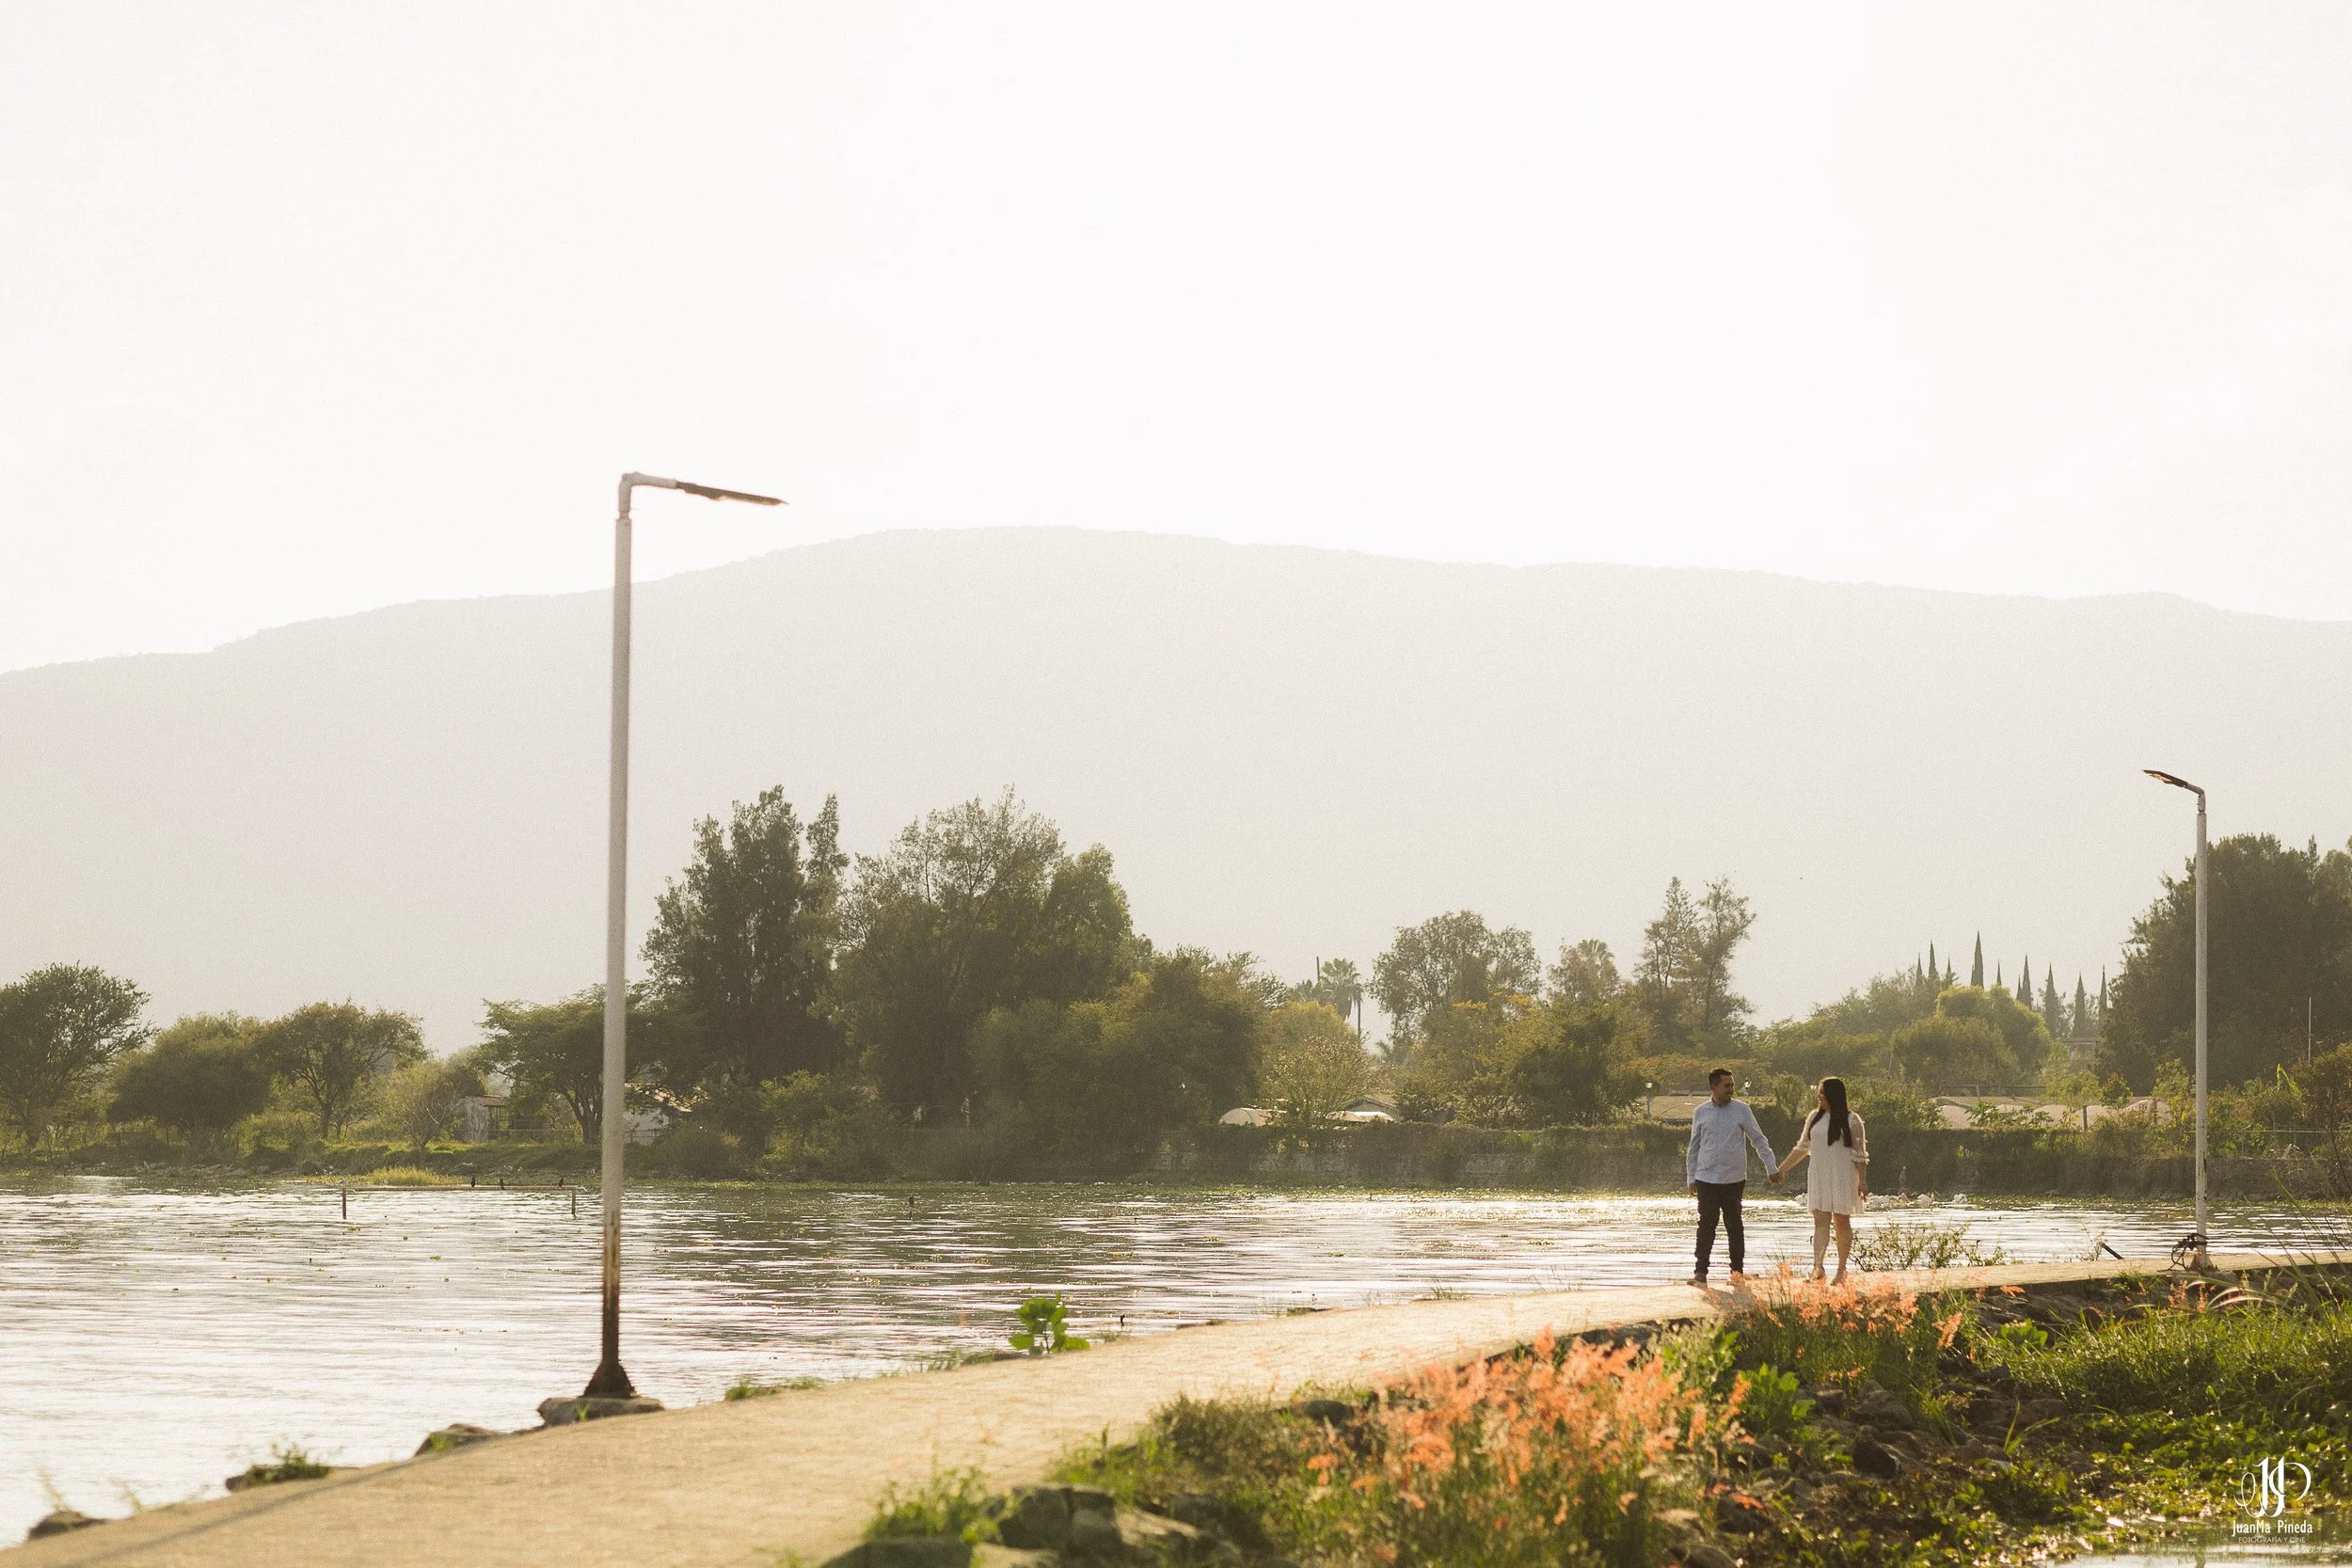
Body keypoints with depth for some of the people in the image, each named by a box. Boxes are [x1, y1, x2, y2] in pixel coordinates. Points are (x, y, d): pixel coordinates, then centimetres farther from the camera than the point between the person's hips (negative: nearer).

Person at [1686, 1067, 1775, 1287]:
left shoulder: (1741, 1110, 2)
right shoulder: (1701, 1113, 6)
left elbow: (1758, 1140, 6)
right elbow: (1694, 1147, 13)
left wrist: (1771, 1167, 1)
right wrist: (1691, 1177, 10)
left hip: (1734, 1178, -1)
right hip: (1706, 1178, 1)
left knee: (1734, 1225, 4)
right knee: (1706, 1225, -3)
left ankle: (1738, 1269, 12)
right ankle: (1701, 1272, -3)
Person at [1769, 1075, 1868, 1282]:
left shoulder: (1851, 1120, -4)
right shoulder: (1814, 1118, 10)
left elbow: (1860, 1154, -5)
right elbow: (1802, 1148, 17)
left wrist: (1862, 1181, -9)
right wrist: (1782, 1169, 15)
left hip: (1842, 1178, -4)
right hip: (1819, 1178, 4)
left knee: (1842, 1222, 4)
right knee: (1820, 1221, -8)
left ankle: (1841, 1270, 12)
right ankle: (1817, 1267, -21)